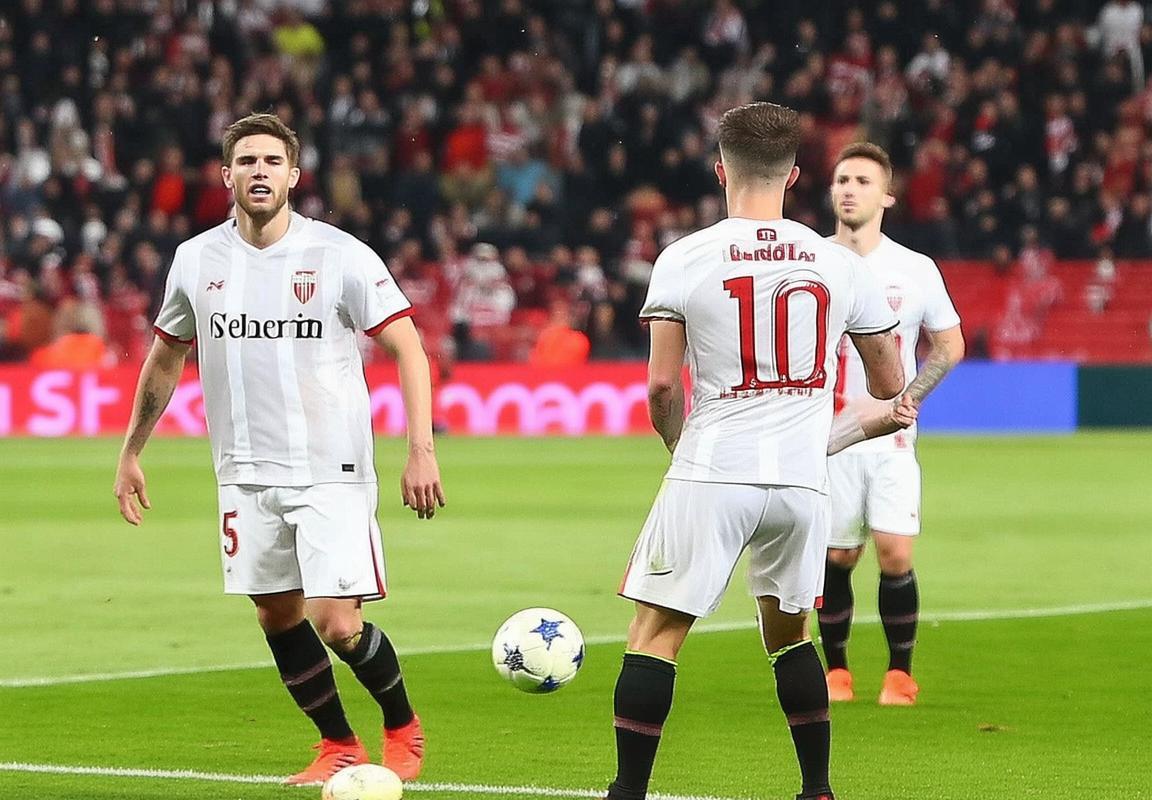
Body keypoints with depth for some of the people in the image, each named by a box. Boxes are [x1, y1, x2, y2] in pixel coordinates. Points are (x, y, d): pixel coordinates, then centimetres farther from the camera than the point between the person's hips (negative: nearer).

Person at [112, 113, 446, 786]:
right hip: (246, 475, 5)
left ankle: (404, 729, 15)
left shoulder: (341, 256, -8)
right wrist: (131, 454, 20)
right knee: (278, 616, 8)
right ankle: (339, 747, 26)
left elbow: (408, 349, -7)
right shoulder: (197, 261, 4)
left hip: (332, 472, -4)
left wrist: (421, 451, -17)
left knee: (337, 624, -12)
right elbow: (165, 358, 18)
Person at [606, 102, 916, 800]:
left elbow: (662, 384, -4)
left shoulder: (685, 259, -3)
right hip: (803, 480, 3)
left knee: (654, 636, 1)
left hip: (710, 477, -3)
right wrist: (892, 410, 37)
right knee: (789, 635, 21)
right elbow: (891, 385, 14)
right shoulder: (841, 265, 5)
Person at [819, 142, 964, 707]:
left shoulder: (916, 270, 2)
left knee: (894, 552, -11)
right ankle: (836, 671, 18)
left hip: (891, 436, -1)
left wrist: (908, 396, -2)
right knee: (836, 557, 3)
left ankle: (900, 674, 4)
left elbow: (950, 344, 11)